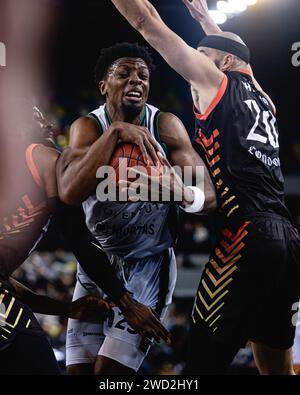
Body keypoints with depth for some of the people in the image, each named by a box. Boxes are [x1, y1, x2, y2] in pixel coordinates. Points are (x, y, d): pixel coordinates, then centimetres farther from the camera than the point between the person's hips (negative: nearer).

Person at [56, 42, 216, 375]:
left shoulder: (165, 125, -11)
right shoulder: (88, 126, -10)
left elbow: (206, 197, -19)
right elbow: (70, 193, -29)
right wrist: (115, 131, -33)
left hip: (149, 262, -2)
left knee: (110, 370, -11)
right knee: (78, 368, 2)